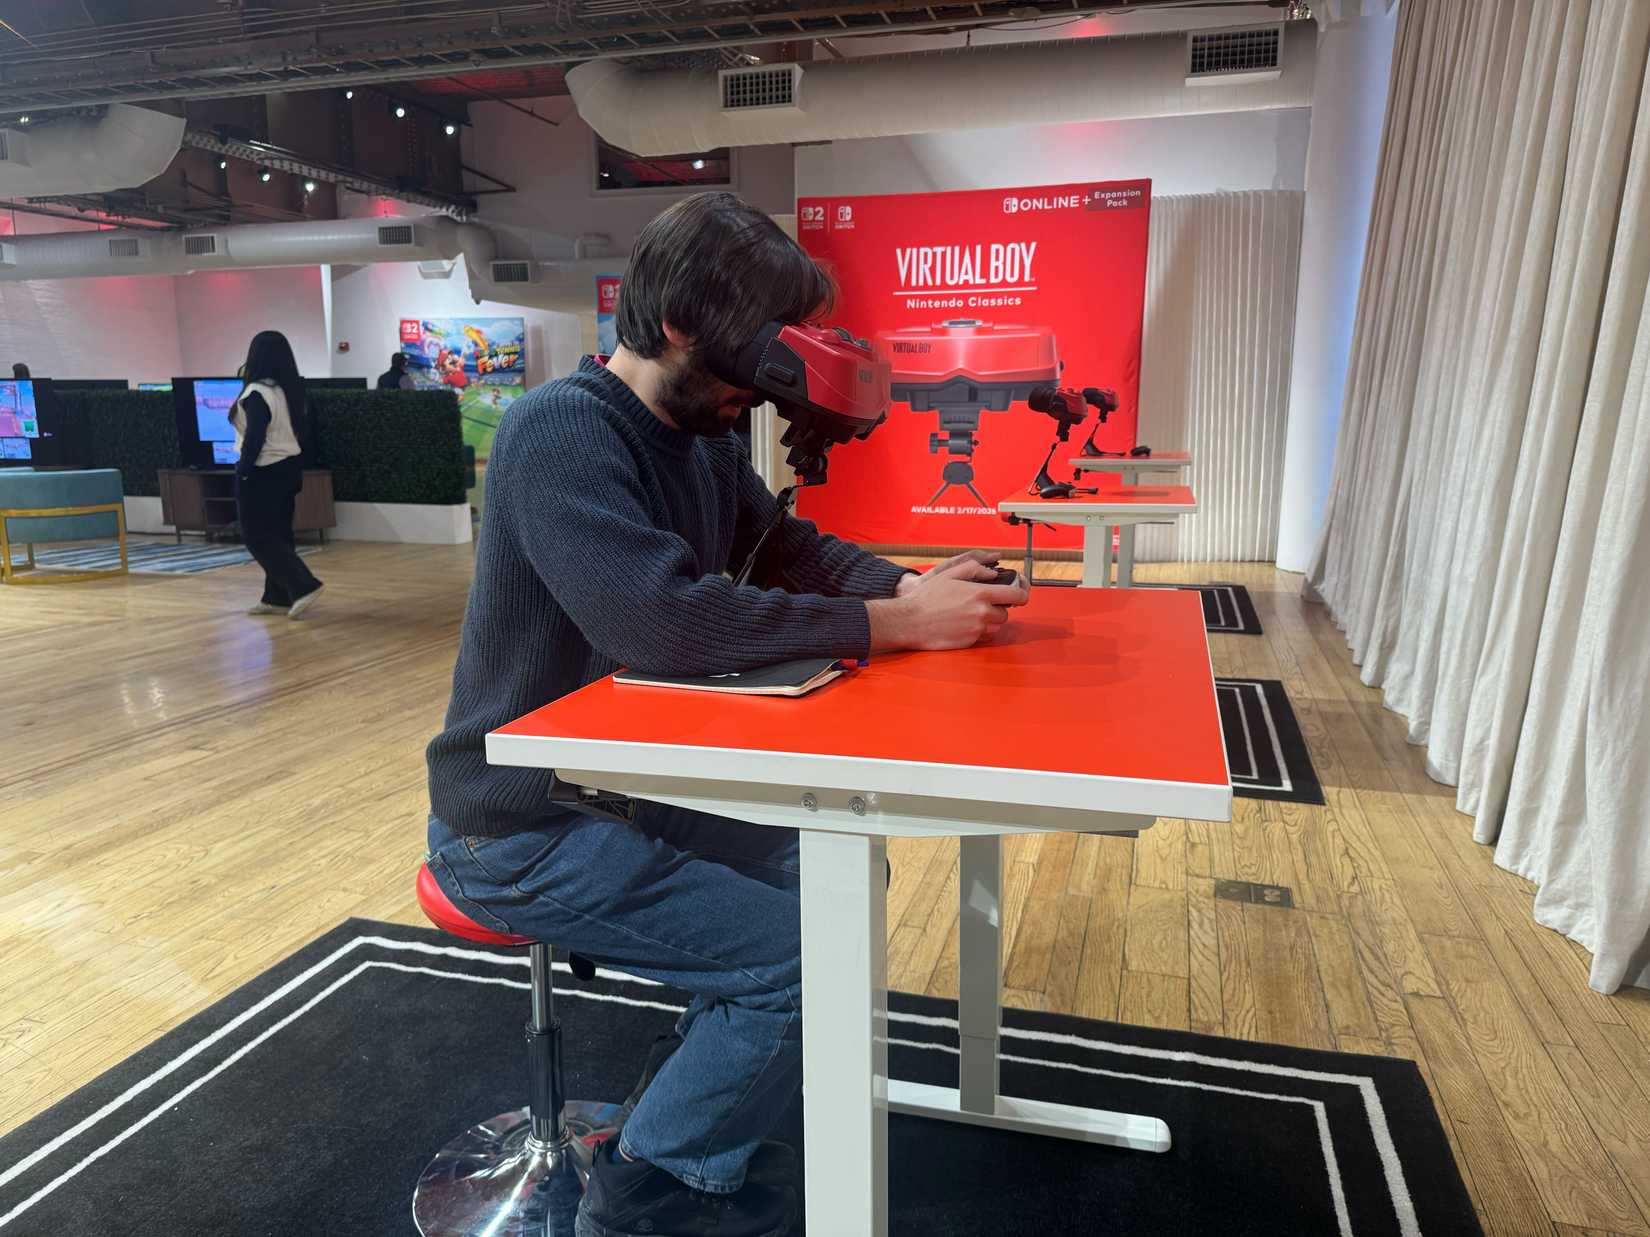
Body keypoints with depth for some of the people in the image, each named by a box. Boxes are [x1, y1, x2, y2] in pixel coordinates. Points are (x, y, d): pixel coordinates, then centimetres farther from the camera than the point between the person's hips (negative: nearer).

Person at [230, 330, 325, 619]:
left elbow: (255, 438, -21)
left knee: (257, 536, -1)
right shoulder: (293, 391, 9)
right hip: (288, 469, 9)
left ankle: (304, 586, -11)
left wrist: (243, 471, -14)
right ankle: (278, 598, 15)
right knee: (279, 533, 12)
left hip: (263, 473, -9)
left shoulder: (257, 393, -17)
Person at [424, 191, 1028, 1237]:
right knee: (801, 956, -15)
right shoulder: (562, 431, -23)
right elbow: (671, 618, -35)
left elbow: (796, 547, 13)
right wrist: (897, 625, -29)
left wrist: (909, 584, -8)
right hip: (528, 831, -9)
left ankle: (697, 1102, 26)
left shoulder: (708, 437, 4)